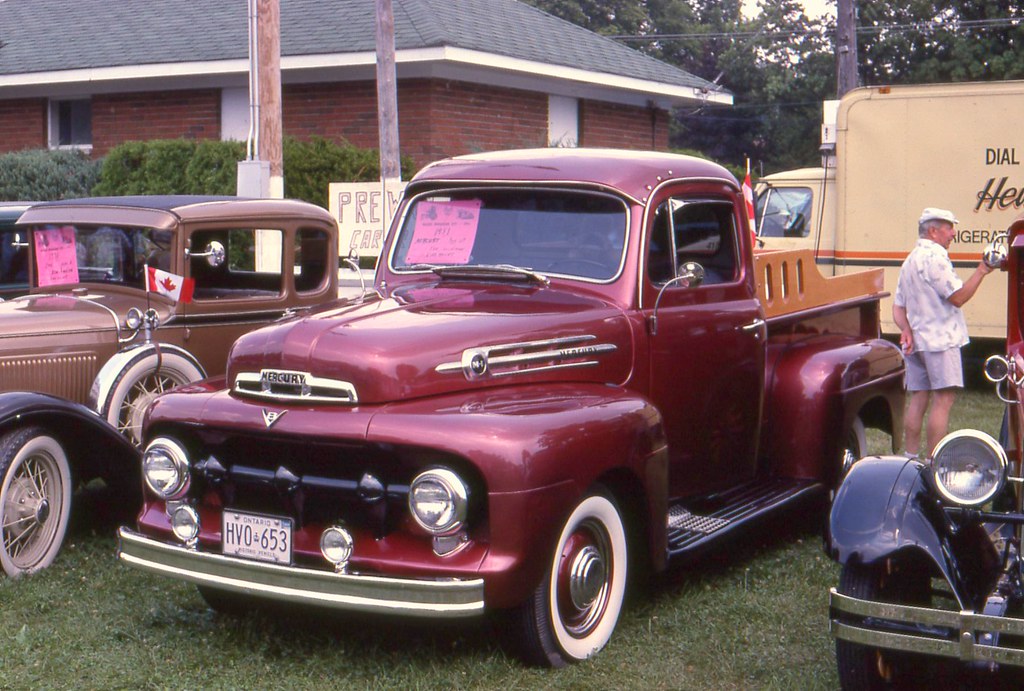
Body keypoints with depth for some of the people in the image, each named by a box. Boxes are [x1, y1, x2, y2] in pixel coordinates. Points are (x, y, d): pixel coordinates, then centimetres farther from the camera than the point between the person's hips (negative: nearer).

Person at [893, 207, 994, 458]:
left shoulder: (909, 261, 19)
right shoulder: (935, 257, -12)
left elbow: (898, 306, 15)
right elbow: (958, 297, -15)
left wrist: (906, 330, 2)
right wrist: (981, 271, -10)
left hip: (917, 341, 9)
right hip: (941, 339, -9)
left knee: (918, 398, 11)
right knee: (944, 399, -9)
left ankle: (911, 455, 13)